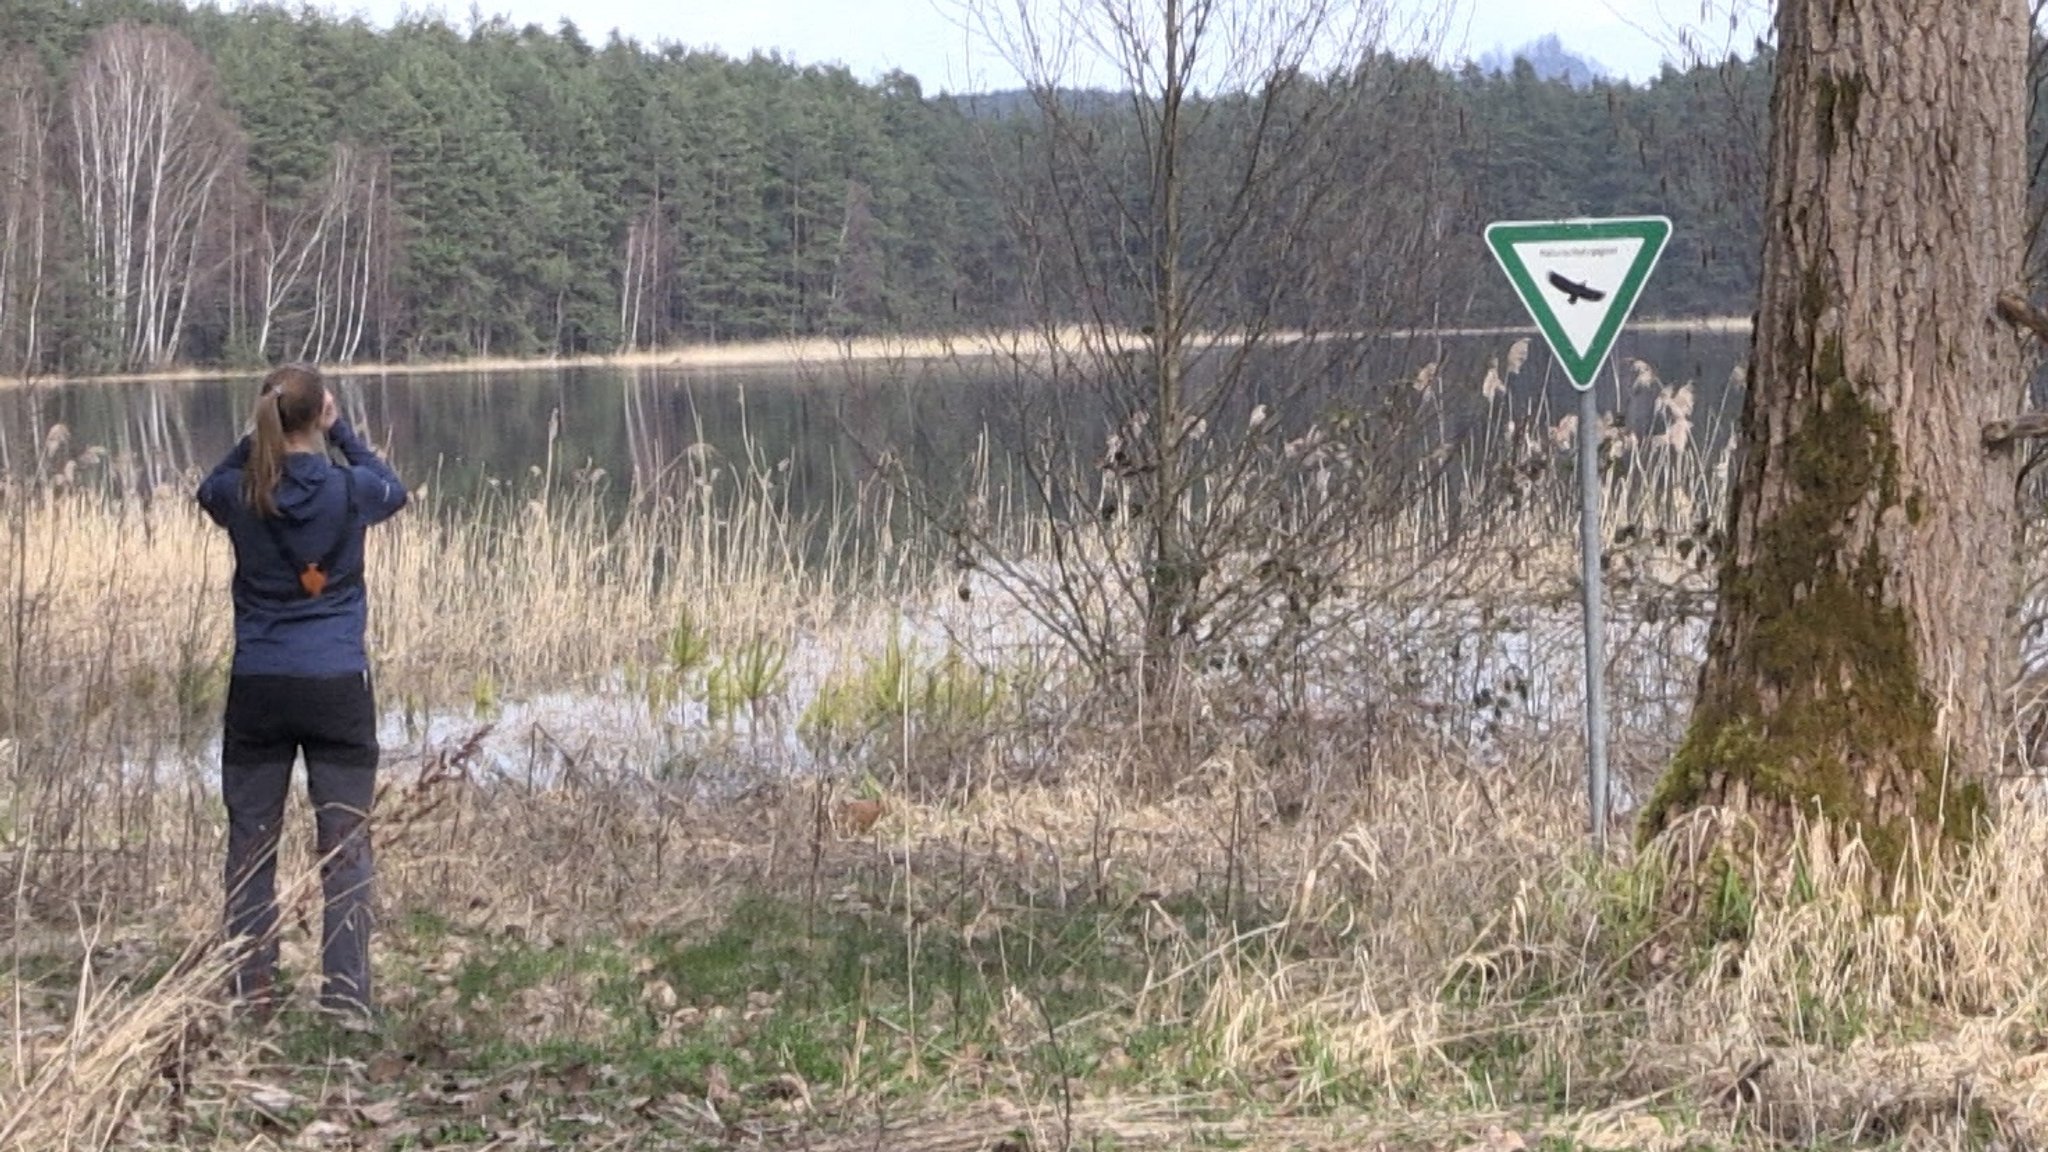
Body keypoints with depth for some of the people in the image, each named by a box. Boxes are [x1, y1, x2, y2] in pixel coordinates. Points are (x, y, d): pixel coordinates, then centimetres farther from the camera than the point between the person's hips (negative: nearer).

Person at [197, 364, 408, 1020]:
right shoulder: (351, 491, -9)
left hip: (257, 690, 1)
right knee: (345, 845, 3)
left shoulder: (239, 495, -6)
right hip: (337, 690, -1)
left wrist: (260, 440, 11)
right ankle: (344, 995, 0)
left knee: (250, 843, 10)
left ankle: (250, 993, 11)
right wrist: (342, 433, 18)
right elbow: (393, 489, 16)